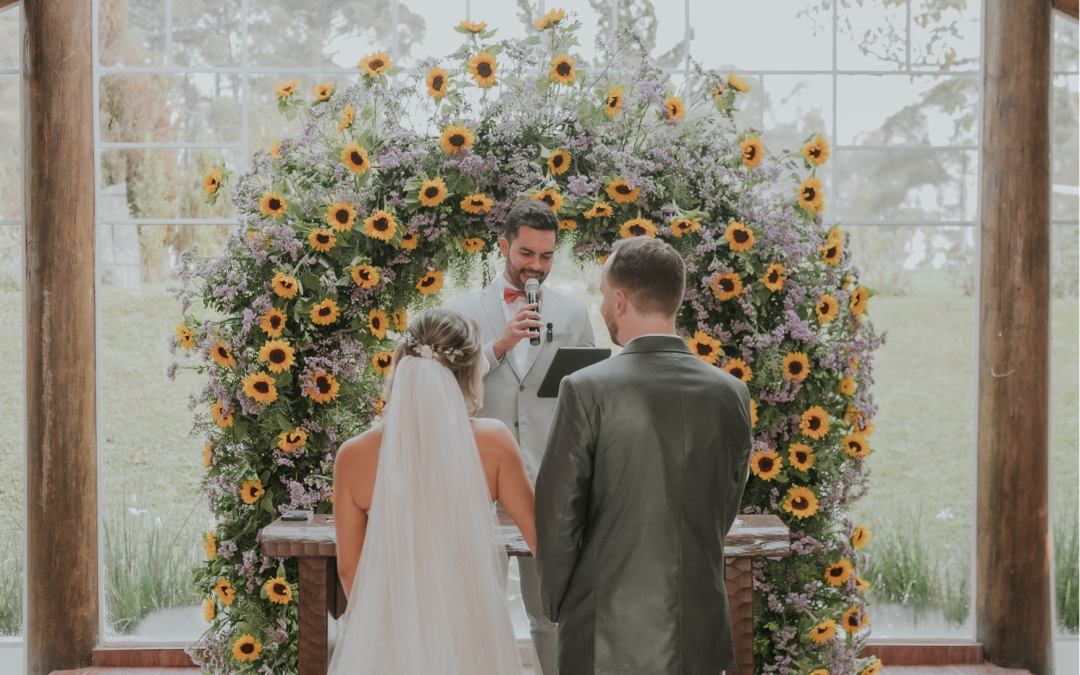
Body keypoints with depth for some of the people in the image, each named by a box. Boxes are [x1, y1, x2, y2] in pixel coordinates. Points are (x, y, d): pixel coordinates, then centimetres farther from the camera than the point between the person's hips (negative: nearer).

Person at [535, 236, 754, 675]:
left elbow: (556, 515, -9)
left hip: (608, 636, -4)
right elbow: (726, 511, 10)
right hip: (700, 638, 4)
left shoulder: (586, 390, -13)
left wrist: (554, 605, 6)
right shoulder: (731, 393, 0)